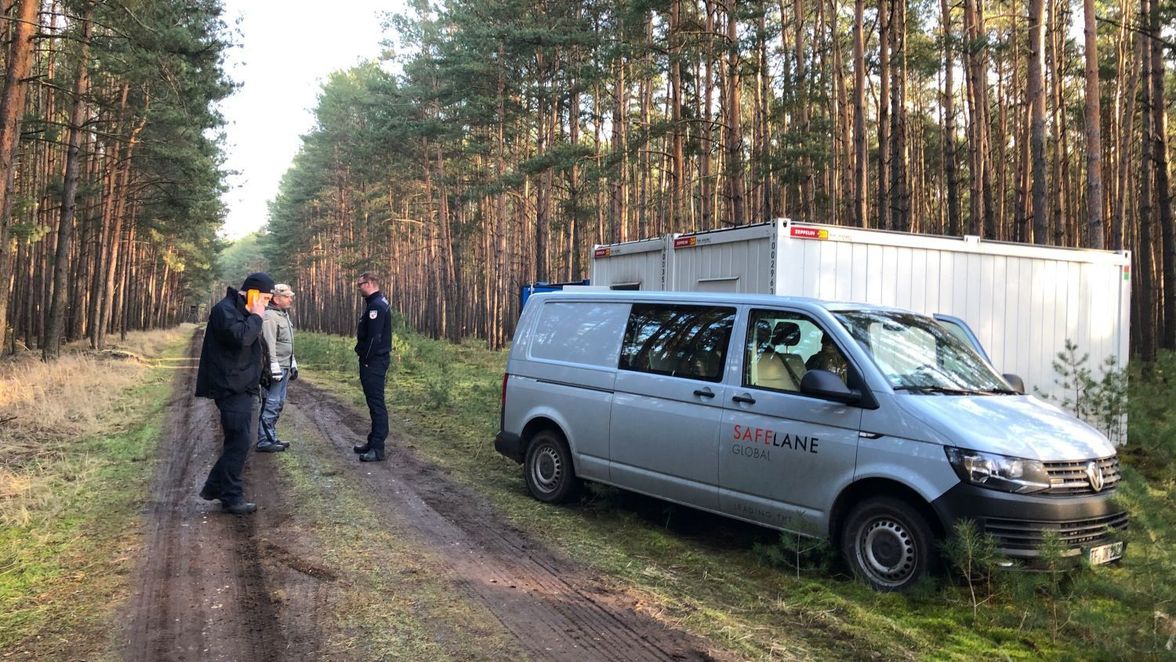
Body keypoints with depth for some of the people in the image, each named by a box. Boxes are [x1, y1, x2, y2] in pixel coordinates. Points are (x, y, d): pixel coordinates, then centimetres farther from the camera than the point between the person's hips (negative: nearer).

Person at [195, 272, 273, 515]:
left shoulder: (243, 312, 17)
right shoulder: (225, 309, -14)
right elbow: (241, 337, -30)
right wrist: (256, 317, -17)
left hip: (242, 388, 10)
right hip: (231, 389, -10)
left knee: (238, 441, 14)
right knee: (239, 442, -7)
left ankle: (215, 486, 25)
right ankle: (232, 497, 3)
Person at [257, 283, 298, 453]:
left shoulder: (285, 315, 17)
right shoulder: (270, 316, -14)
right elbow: (269, 345, -21)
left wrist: (293, 364, 22)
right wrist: (275, 369, -24)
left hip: (284, 367, 10)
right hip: (275, 368, -10)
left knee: (278, 404, 14)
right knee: (271, 404, -7)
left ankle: (271, 437, 22)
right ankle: (265, 441, -3)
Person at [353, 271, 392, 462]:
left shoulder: (376, 305, -16)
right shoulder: (377, 303, 17)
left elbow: (374, 337, -22)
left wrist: (366, 361, -18)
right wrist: (362, 352, 12)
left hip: (373, 362, -11)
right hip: (373, 361, 11)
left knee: (376, 403, -9)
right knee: (374, 402, 14)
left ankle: (377, 449, -8)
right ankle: (374, 442, 22)